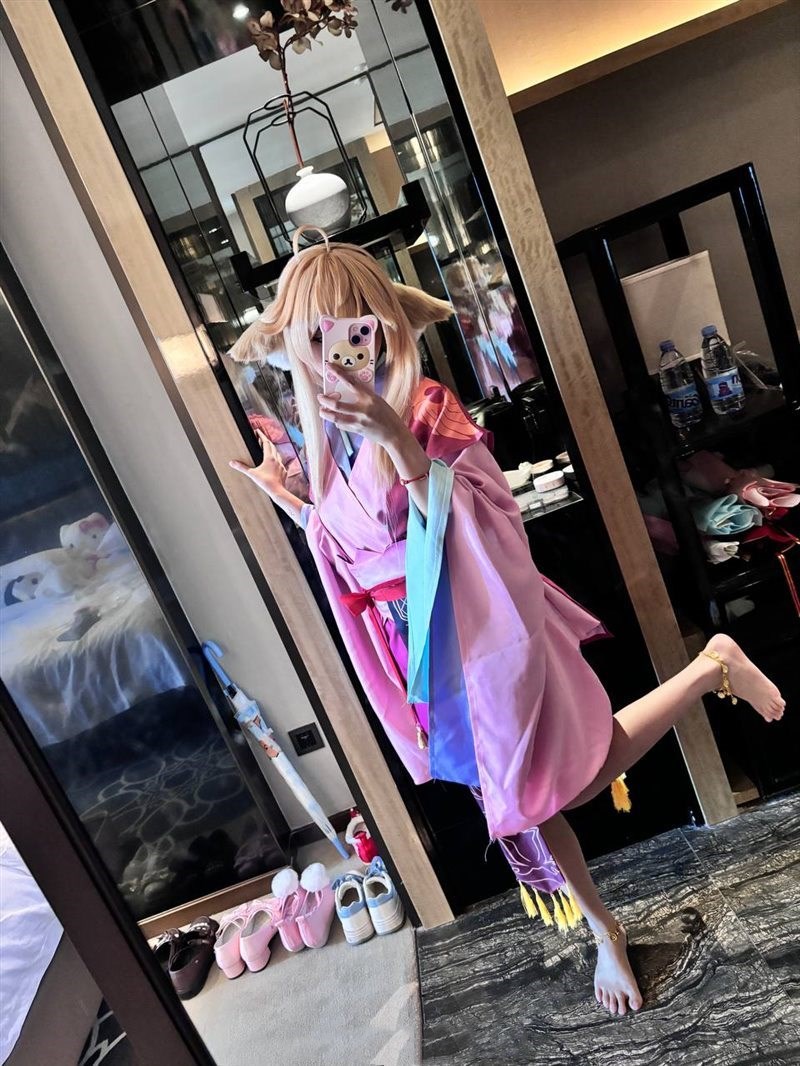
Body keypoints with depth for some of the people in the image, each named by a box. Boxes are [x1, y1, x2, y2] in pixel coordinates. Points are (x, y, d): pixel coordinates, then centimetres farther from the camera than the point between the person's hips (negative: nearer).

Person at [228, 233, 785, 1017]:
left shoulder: (422, 407, -14)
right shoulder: (325, 430, 5)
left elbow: (454, 523, -22)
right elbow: (348, 547, 8)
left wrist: (397, 439, -34)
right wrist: (279, 493, 3)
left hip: (475, 621, -6)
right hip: (419, 640, 6)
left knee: (565, 778, 6)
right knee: (511, 797, 15)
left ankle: (711, 668, 24)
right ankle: (605, 933, 39)